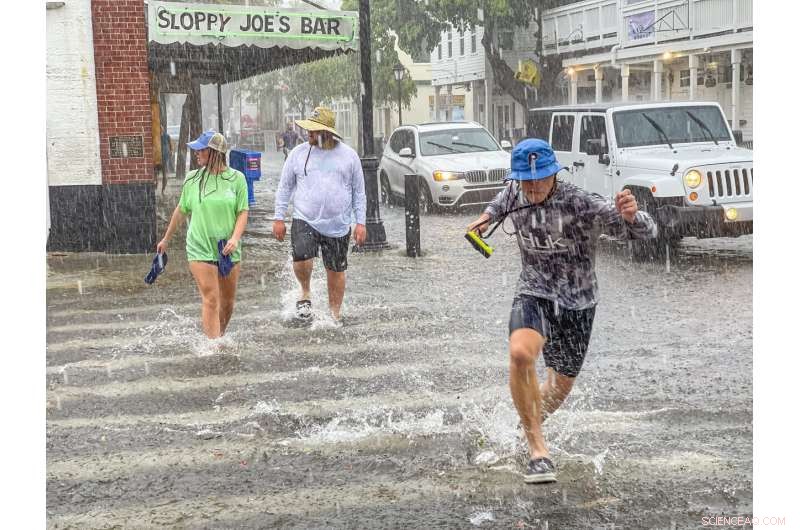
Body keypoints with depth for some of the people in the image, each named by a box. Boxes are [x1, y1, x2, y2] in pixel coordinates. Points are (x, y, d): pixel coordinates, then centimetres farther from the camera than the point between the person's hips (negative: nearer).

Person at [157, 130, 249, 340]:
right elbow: (181, 210, 13)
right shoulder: (192, 179, 1)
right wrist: (166, 239, 20)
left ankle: (220, 337, 31)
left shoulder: (236, 178, -1)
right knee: (211, 299, -10)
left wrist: (235, 238, -16)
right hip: (200, 250, -1)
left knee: (228, 302, 10)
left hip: (228, 251, 1)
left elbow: (243, 212, 0)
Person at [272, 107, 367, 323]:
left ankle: (335, 315, 25)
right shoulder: (298, 153, 2)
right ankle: (305, 292, 6)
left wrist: (361, 223, 2)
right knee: (302, 258, -24)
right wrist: (279, 218, 4)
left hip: (338, 226, 1)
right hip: (305, 220, -1)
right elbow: (284, 188, 9)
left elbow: (359, 192, 7)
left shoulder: (348, 155, 2)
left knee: (336, 271, 8)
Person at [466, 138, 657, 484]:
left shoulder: (582, 205, -22)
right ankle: (538, 450, -22)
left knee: (561, 385, 15)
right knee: (520, 354, -32)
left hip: (577, 303, -1)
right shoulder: (515, 194, -6)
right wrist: (488, 215, 11)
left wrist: (631, 216, -48)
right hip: (534, 295, 1)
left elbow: (645, 233, -28)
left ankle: (528, 427, 50)